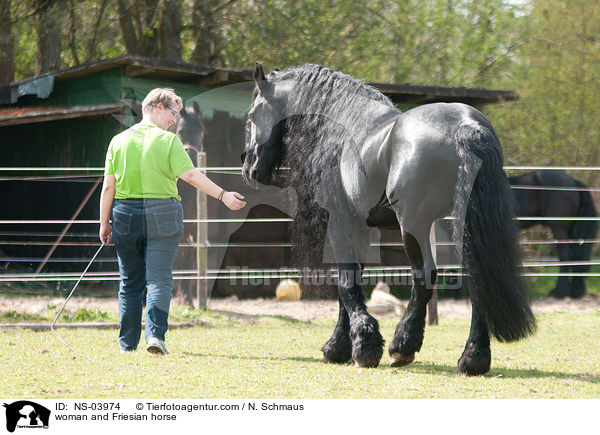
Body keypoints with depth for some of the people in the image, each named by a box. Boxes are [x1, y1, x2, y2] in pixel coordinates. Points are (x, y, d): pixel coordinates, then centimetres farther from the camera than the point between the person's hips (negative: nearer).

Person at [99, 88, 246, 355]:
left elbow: (108, 186, 4)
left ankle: (127, 343, 12)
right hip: (161, 216, -3)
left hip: (126, 215, 3)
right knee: (159, 280, -2)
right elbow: (190, 175, -12)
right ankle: (155, 334, -17)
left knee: (130, 282, 10)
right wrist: (223, 195, -9)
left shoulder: (119, 141, 5)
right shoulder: (168, 140, -5)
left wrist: (104, 223, 8)